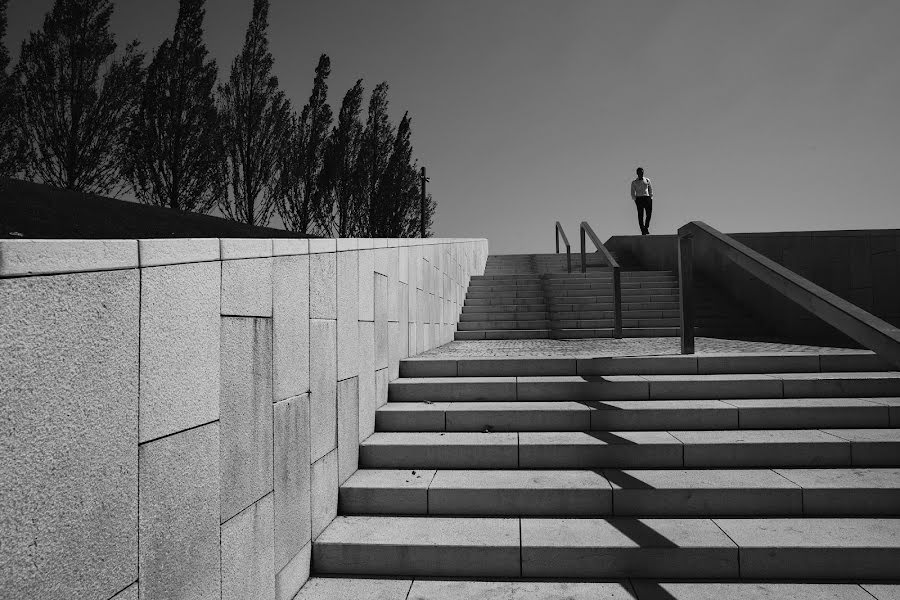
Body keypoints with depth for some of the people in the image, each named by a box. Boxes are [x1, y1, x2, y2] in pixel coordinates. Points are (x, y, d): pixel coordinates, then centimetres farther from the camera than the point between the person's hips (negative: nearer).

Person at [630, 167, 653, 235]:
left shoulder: (647, 180, 15)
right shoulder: (634, 182, 10)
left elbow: (650, 189, 16)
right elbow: (633, 193, 7)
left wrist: (651, 198, 5)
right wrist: (635, 200, -6)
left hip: (647, 197, 1)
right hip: (639, 198, -1)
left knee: (649, 213, -8)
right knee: (640, 215, -5)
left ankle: (646, 227, 11)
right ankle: (643, 230, -3)